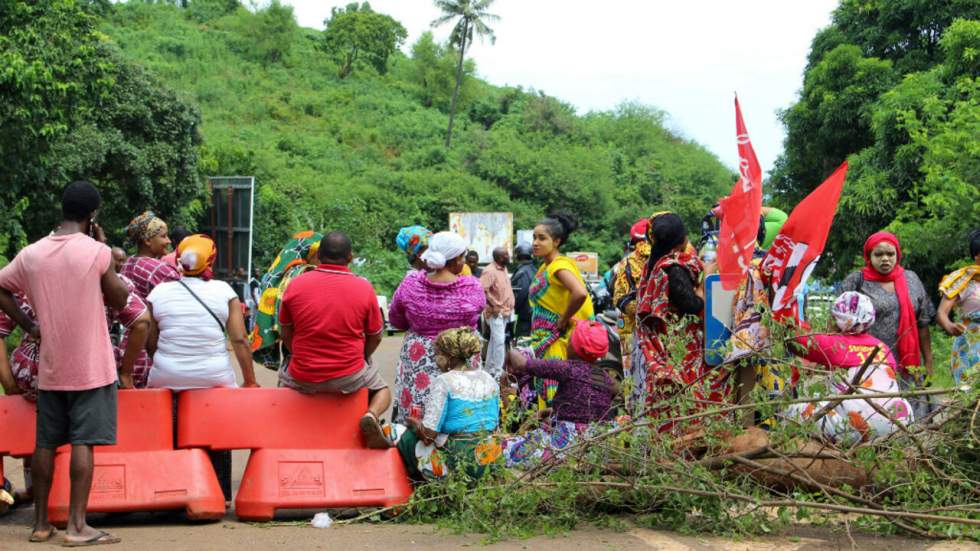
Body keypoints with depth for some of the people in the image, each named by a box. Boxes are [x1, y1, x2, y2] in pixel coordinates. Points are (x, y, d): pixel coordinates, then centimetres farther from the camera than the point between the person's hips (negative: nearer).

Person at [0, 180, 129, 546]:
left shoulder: (31, 254, 2)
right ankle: (77, 525, -4)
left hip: (50, 367, 4)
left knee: (46, 443, 11)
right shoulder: (96, 251, -11)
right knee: (83, 442, -3)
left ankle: (41, 522, 18)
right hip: (91, 366, -4)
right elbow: (119, 300, -1)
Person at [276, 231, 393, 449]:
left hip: (302, 379, 2)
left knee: (284, 375, 37)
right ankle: (372, 415, -6)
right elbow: (375, 337, 1)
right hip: (349, 378, -2)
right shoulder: (364, 288, -8)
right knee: (382, 389, 26)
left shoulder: (296, 284, -6)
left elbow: (286, 333, 4)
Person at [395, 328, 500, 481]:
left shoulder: (444, 382, -13)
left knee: (408, 437, 15)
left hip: (454, 464, -7)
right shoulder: (489, 380, 7)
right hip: (487, 459, 7)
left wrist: (414, 422, 7)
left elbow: (428, 435, -15)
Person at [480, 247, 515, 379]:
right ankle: (498, 373, -10)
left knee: (494, 340, 15)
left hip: (505, 311, 9)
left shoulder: (503, 268, 11)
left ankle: (490, 369, 23)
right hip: (496, 312, -9)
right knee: (500, 341, -12)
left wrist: (510, 307, 16)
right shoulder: (490, 271, -18)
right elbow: (482, 289, -27)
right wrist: (494, 305, -21)